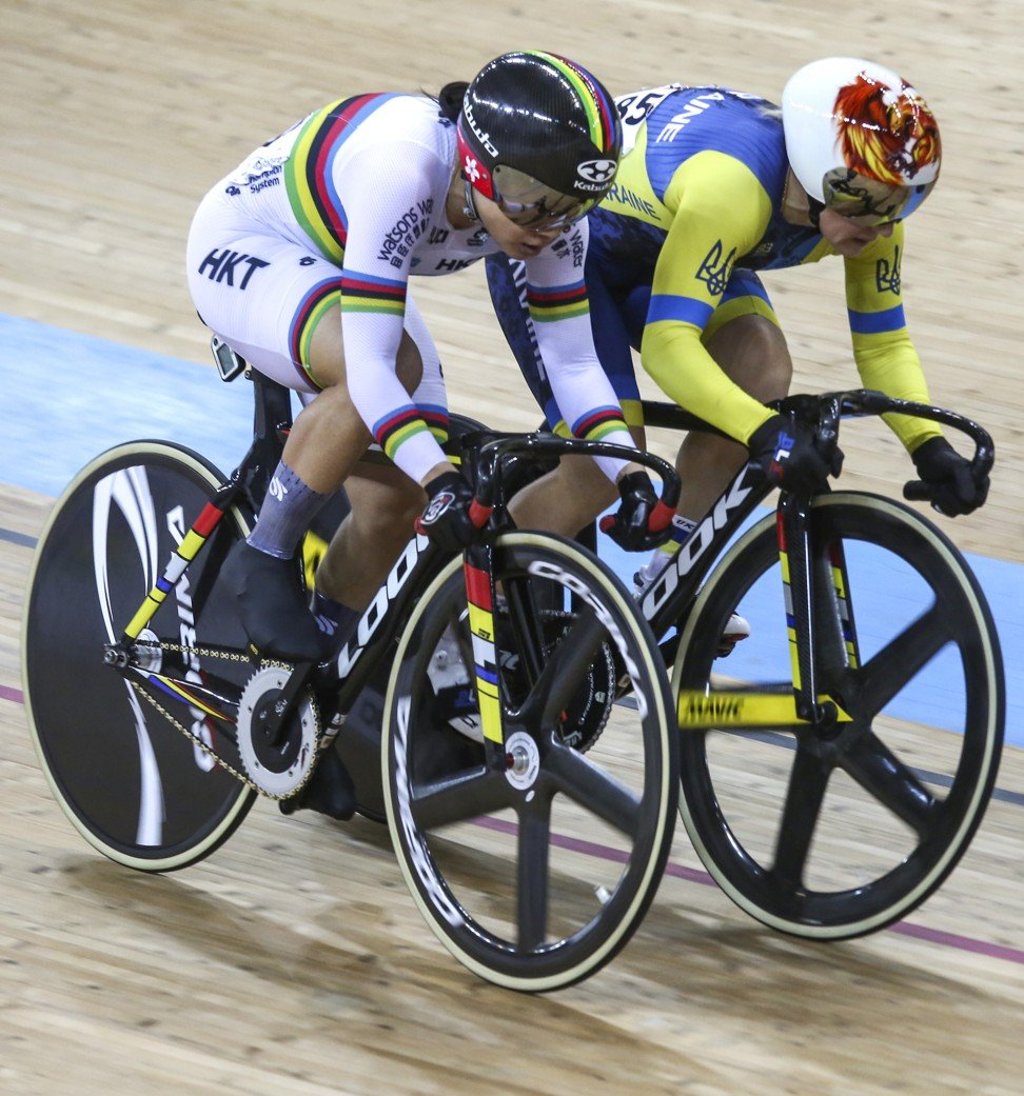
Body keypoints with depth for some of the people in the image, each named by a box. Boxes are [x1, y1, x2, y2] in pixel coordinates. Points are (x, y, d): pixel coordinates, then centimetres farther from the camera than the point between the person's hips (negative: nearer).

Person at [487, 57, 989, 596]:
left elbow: (883, 344, -9)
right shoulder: (732, 186, -41)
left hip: (649, 241, 7)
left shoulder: (870, 212, -19)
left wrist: (929, 447, -25)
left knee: (761, 369, -17)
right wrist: (767, 433, -55)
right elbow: (666, 343, -45)